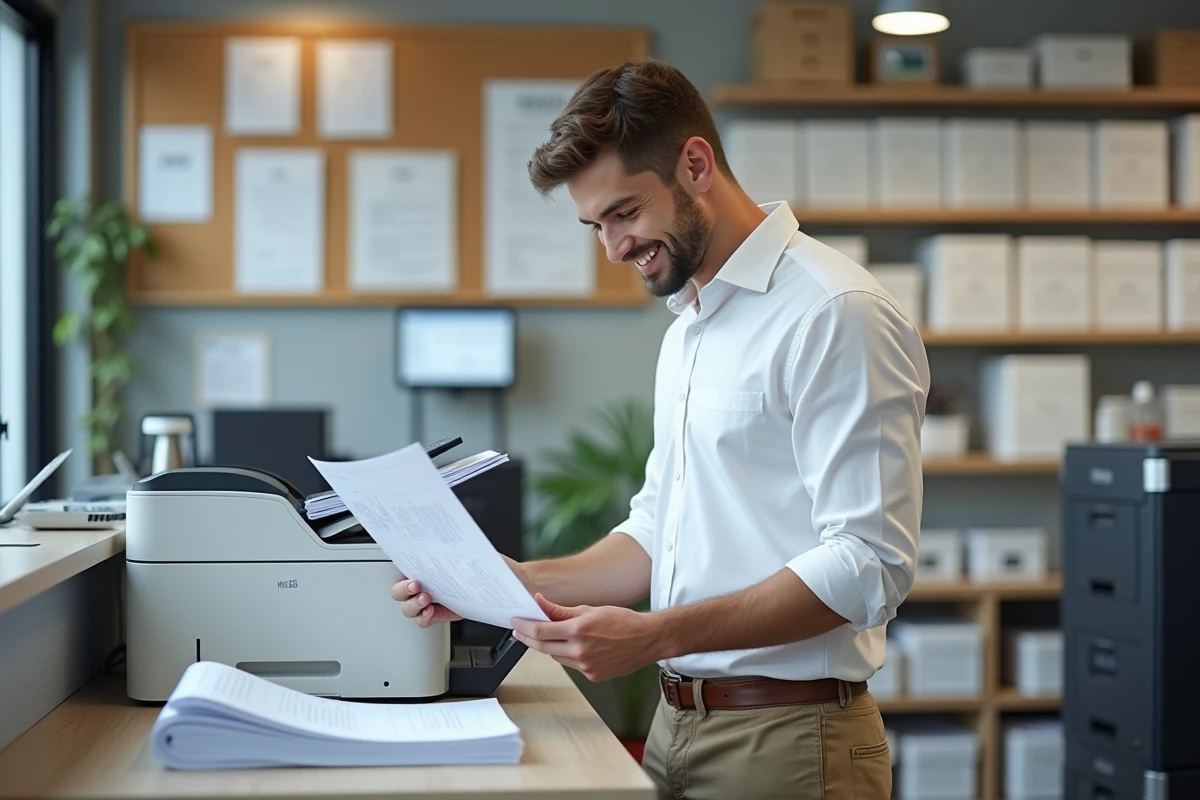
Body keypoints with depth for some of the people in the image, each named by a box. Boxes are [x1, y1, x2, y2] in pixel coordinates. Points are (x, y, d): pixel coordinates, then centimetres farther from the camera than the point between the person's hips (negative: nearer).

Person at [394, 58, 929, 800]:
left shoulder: (834, 313, -15)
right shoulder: (687, 328, 14)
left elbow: (866, 564, -21)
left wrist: (654, 637, -25)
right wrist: (520, 581, 2)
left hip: (785, 738, -8)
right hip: (677, 726, 8)